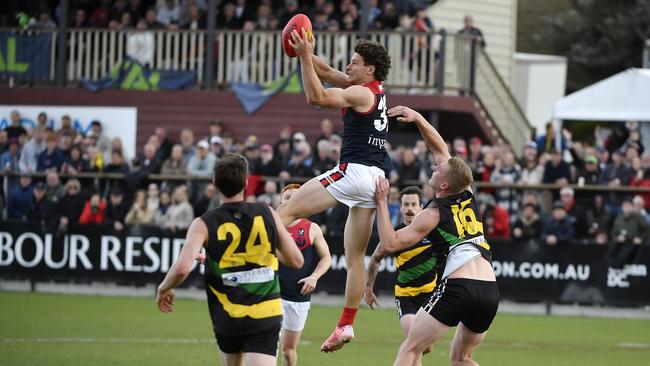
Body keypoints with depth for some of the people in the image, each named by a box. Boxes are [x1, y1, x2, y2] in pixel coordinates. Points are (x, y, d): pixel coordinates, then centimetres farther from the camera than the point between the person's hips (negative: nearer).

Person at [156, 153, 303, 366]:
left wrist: (164, 289, 0)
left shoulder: (204, 224, -7)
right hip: (266, 316, -1)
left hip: (227, 320, 1)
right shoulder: (266, 214, -1)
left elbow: (182, 268, -21)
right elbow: (296, 261, 6)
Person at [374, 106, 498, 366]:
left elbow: (390, 243, 1)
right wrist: (418, 119, 23)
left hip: (459, 286, -6)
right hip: (490, 289, 6)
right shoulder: (468, 196, 16)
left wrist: (381, 202, 5)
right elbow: (441, 149, 27)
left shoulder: (434, 214, 2)